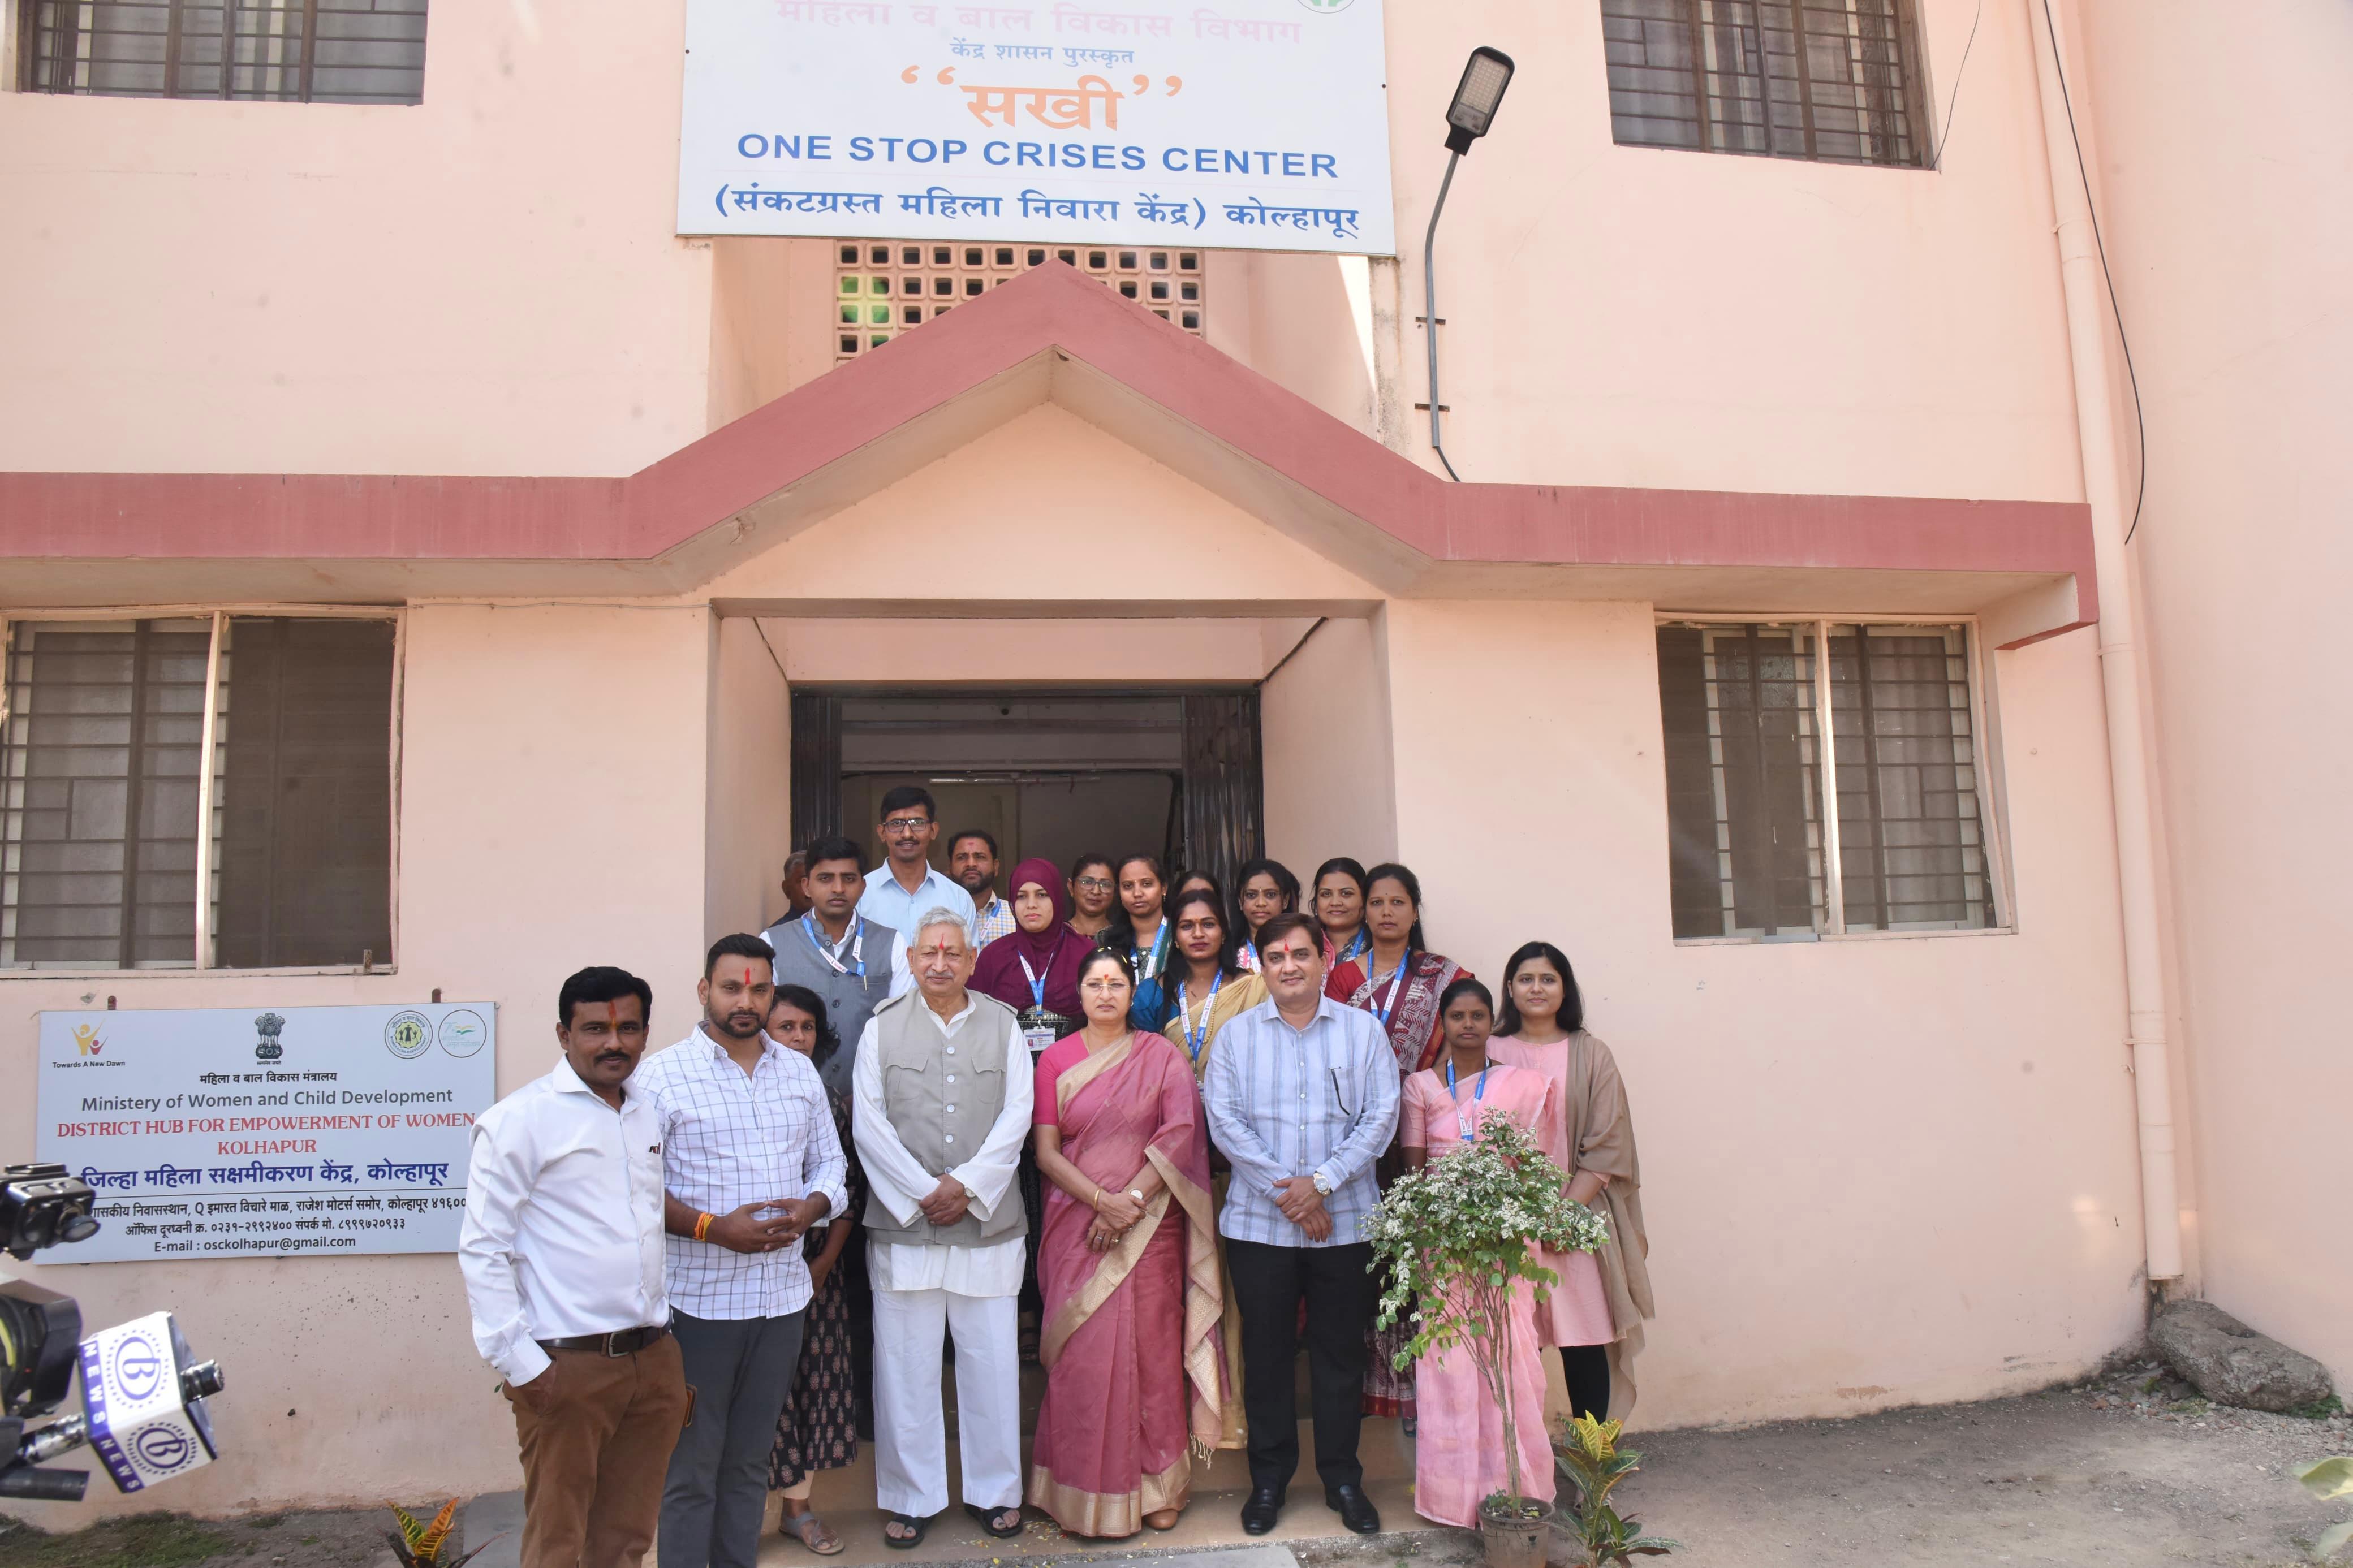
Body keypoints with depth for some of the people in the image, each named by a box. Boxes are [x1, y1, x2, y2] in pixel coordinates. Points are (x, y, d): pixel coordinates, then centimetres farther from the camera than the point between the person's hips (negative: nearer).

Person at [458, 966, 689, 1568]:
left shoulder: (651, 1116, 11)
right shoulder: (520, 1121, -8)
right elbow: (482, 1250, -10)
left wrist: (664, 1337, 16)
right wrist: (519, 1364, -13)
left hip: (654, 1357, 6)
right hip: (568, 1366, -5)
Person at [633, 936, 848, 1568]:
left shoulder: (801, 1072, 8)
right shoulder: (662, 1075, -7)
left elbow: (829, 1161, 14)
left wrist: (811, 1206, -7)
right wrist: (712, 1228, -20)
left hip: (781, 1295, 5)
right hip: (697, 1297, -4)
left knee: (750, 1460, 16)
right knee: (691, 1465, 6)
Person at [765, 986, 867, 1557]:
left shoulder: (834, 1103, 5)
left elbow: (851, 1188, 6)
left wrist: (825, 1260, -3)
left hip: (819, 1270, 4)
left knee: (815, 1379, 9)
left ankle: (799, 1505, 23)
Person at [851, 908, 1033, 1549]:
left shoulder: (1003, 1025, 6)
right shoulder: (883, 1027, 5)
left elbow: (1017, 1116, 0)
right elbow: (868, 1123, -1)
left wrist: (966, 1184, -10)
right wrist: (921, 1193, -8)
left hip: (988, 1223, 0)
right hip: (902, 1224, 0)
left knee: (993, 1361, 6)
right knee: (905, 1364, 5)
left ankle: (995, 1491, 22)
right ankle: (912, 1497, 20)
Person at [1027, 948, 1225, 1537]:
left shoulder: (1162, 1056, 4)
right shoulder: (1056, 1061, 6)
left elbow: (1181, 1135, -5)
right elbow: (1046, 1152, 0)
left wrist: (1131, 1199, -13)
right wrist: (1102, 1199, -13)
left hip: (1150, 1224, 0)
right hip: (1078, 1224, 0)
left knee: (1153, 1349, 2)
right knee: (1084, 1353, 0)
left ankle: (1158, 1486, 15)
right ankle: (1089, 1492, 12)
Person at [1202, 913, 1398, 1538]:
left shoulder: (1363, 1030, 3)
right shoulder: (1236, 1035, 3)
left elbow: (1381, 1116, -4)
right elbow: (1224, 1120, -5)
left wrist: (1321, 1181, -13)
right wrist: (1283, 1189, -13)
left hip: (1345, 1220, 0)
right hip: (1259, 1222, 0)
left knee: (1340, 1355, 9)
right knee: (1266, 1354, 9)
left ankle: (1343, 1479, 24)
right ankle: (1269, 1479, 24)